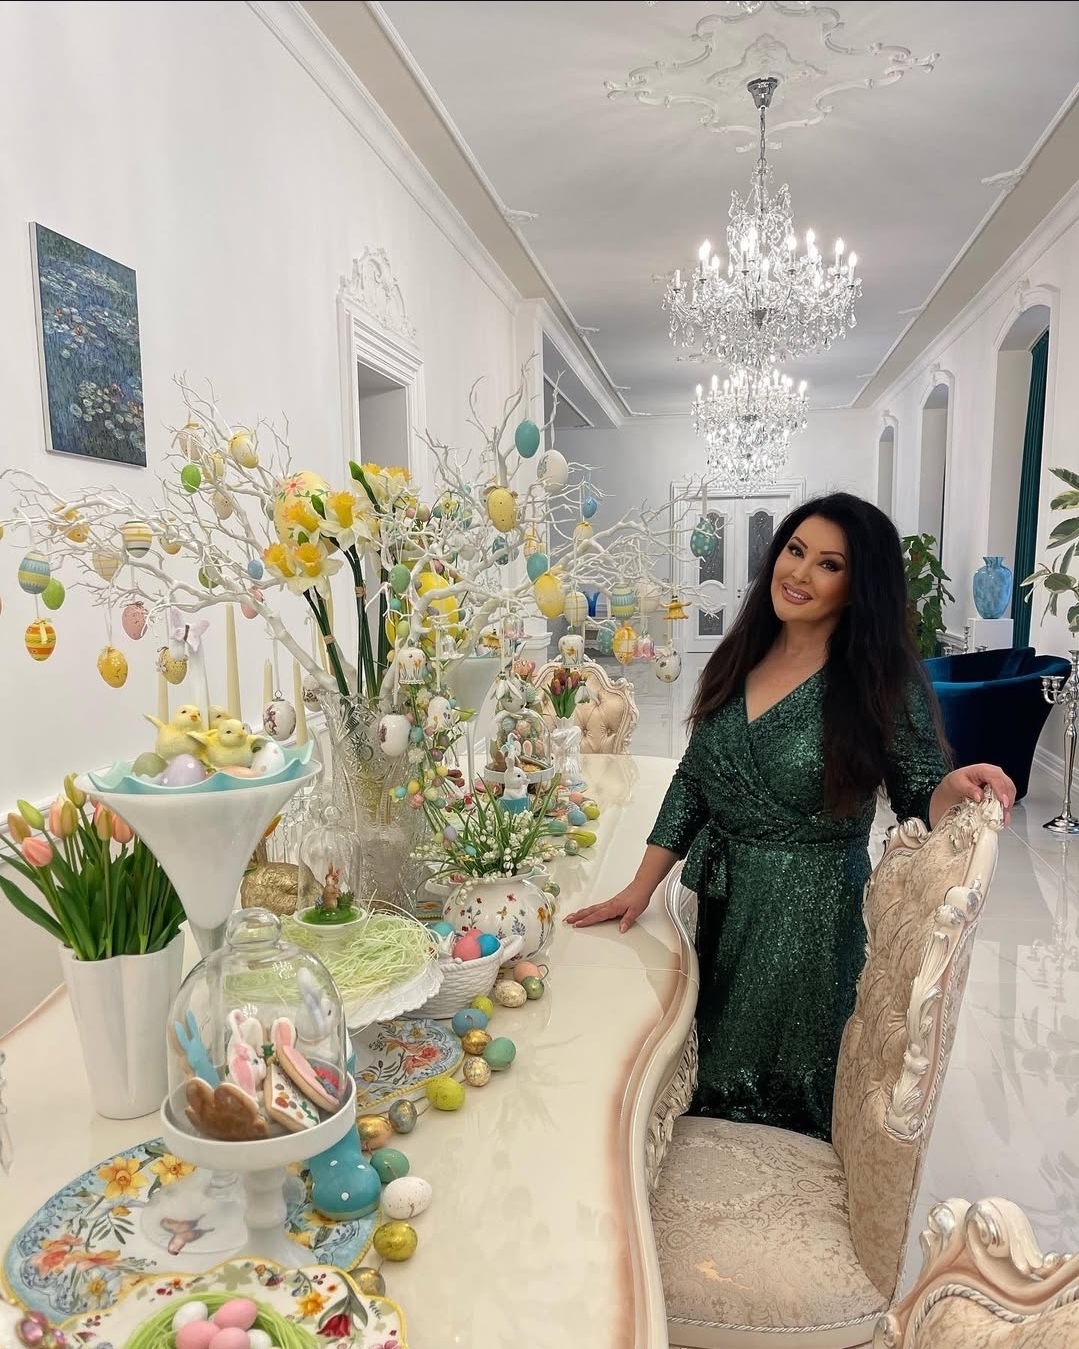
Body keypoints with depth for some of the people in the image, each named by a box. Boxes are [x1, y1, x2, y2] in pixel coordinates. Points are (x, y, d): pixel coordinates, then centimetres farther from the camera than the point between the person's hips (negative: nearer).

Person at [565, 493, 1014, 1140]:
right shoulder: (739, 657, 0)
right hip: (722, 902, 5)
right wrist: (642, 886, 2)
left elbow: (919, 797, -9)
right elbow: (693, 780, 5)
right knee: (715, 1069, 21)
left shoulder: (883, 682, -14)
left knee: (785, 1091, 12)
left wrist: (956, 786, -33)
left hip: (811, 915, -5)